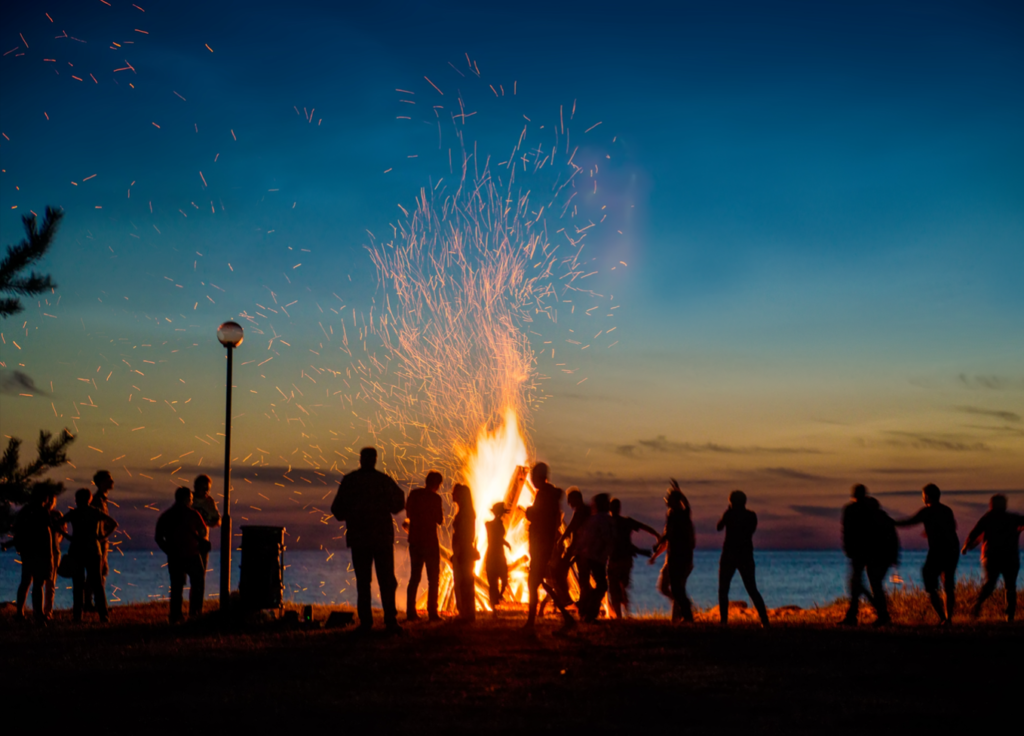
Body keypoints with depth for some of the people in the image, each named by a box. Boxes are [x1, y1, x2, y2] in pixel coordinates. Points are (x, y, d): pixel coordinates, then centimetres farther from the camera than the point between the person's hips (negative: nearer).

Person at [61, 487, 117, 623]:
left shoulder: (74, 513, 1)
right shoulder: (96, 512, 3)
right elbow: (114, 524, 2)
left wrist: (69, 536, 7)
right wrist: (102, 537, 3)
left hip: (76, 550, -1)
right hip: (93, 550, 1)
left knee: (78, 585, 3)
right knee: (97, 583, 4)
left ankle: (77, 615, -2)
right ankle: (103, 615, -3)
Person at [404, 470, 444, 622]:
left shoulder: (413, 494, 5)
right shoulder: (435, 497, -11)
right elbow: (440, 520, -8)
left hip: (414, 541, 5)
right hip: (430, 541, -5)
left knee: (414, 577, 11)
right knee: (433, 578, 1)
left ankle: (410, 612, 8)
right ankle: (432, 613, -4)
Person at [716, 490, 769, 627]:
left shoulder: (730, 513, -6)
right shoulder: (752, 515, 3)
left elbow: (719, 527, 7)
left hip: (729, 555, -3)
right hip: (746, 556, 3)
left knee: (723, 590, 6)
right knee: (752, 590, 10)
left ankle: (724, 621, -7)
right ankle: (764, 620, 0)